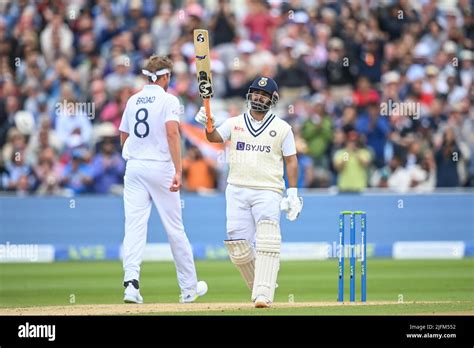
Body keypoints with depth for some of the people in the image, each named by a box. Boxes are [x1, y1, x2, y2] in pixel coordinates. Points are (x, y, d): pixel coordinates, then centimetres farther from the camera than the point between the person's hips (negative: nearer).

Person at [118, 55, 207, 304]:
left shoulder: (133, 100, 12)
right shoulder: (168, 100, -5)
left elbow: (123, 138, 18)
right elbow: (172, 133, -19)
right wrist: (178, 171, -23)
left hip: (134, 168, 4)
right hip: (160, 167, -4)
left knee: (134, 227, -3)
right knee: (174, 228, 5)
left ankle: (131, 281, -21)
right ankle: (189, 288, 14)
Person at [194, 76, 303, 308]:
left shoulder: (282, 128, 7)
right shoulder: (234, 123, 11)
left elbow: (291, 161, 5)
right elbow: (214, 137, -4)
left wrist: (293, 193, -3)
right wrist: (207, 124, -26)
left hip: (268, 191, -3)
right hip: (237, 191, 3)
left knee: (267, 242, -18)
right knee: (239, 246, -2)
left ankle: (263, 295, -24)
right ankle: (260, 287, 17)